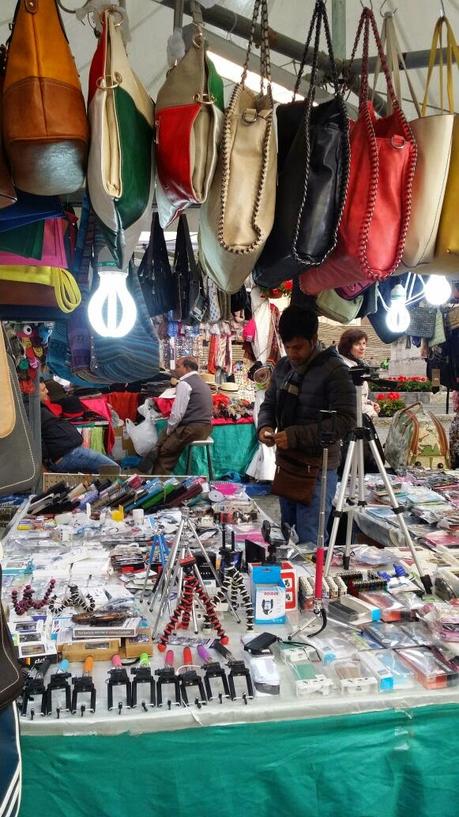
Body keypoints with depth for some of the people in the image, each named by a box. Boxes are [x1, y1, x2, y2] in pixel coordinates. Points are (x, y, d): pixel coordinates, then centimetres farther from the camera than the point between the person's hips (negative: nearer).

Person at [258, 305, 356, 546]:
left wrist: (296, 436, -26)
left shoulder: (334, 370, -15)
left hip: (316, 468, -7)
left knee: (309, 541, -1)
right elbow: (269, 403, 18)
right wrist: (264, 426, -5)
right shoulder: (282, 367, 7)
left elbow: (345, 420, -22)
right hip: (285, 463, 7)